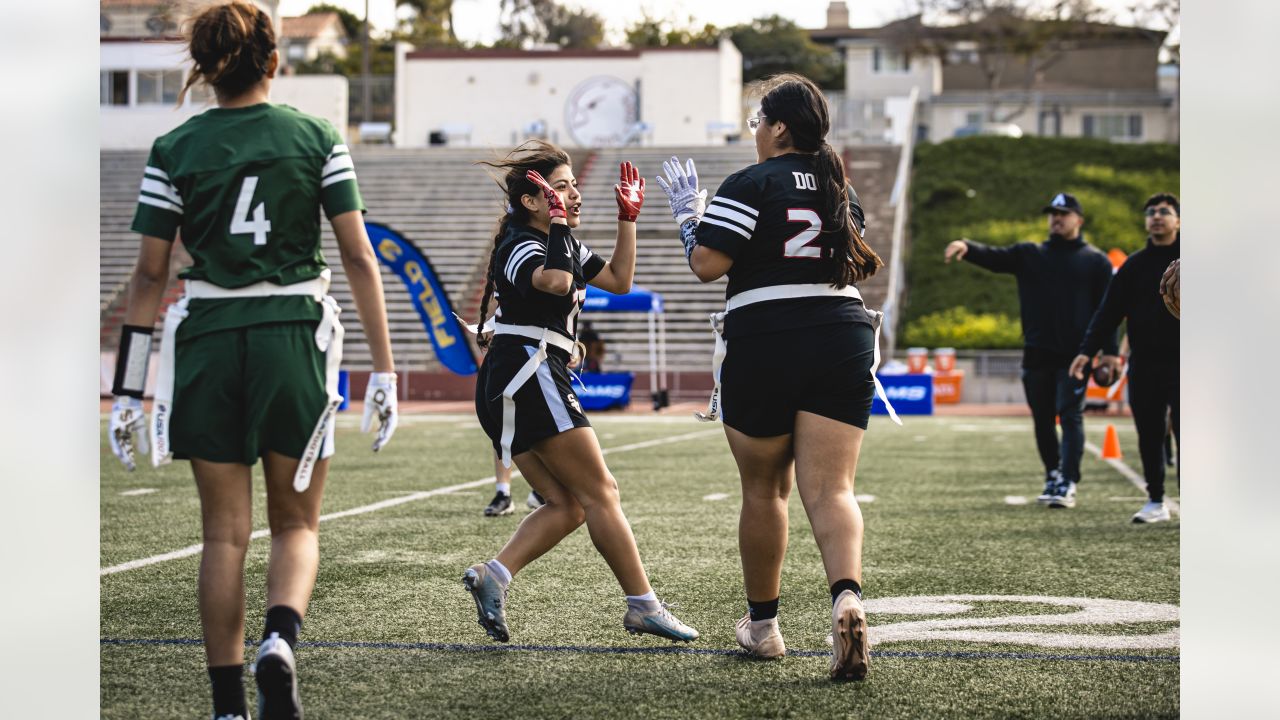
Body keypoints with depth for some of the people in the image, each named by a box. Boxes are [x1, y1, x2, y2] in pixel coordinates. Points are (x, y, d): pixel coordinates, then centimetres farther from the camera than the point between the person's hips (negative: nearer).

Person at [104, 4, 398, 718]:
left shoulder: (174, 150, 1)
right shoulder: (316, 138, 1)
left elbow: (151, 274, 0)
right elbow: (360, 259, -2)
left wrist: (128, 391, 4)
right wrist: (384, 369, 1)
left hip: (207, 341, 1)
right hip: (294, 338, 0)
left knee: (225, 532, 9)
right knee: (297, 524, 12)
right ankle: (281, 639, -16)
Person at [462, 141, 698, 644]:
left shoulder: (564, 244, 19)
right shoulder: (520, 247, -12)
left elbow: (619, 280, 23)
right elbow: (556, 281, -34)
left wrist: (628, 218, 18)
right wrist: (559, 220, -25)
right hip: (529, 378, -10)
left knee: (567, 506, 4)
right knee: (600, 493, -7)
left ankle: (493, 575, -7)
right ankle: (643, 606, -4)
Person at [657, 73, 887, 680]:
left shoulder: (750, 185, -6)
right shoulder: (840, 188, 14)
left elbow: (707, 265, -12)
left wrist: (687, 214, 4)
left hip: (764, 345, -4)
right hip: (843, 341, 4)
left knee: (763, 490, 12)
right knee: (830, 489, -4)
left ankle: (762, 624, 25)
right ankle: (847, 596, -31)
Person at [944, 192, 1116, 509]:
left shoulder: (1095, 261, 6)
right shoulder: (1029, 255, 12)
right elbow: (993, 257, -3)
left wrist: (1109, 354, -5)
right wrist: (966, 247, -25)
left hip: (1075, 354, -4)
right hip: (1037, 353, 4)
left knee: (1070, 416, -10)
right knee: (1042, 420, 10)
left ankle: (1068, 484, -13)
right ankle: (1053, 477, 24)